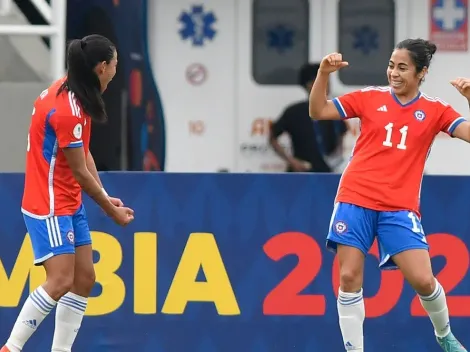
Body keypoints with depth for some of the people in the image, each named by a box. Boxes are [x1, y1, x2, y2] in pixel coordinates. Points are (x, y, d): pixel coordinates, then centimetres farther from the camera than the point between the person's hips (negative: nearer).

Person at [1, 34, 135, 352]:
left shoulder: (73, 94, 6)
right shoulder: (67, 110, -24)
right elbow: (80, 172, -17)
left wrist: (105, 196, 2)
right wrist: (111, 211, -6)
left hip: (70, 203, 10)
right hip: (49, 205, -10)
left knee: (84, 279, 6)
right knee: (61, 280, -16)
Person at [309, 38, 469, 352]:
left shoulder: (435, 110, 3)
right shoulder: (370, 98, 4)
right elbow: (318, 112, 7)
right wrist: (324, 74, -8)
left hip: (400, 208, -1)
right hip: (356, 200, 1)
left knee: (423, 280, -8)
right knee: (349, 278, -6)